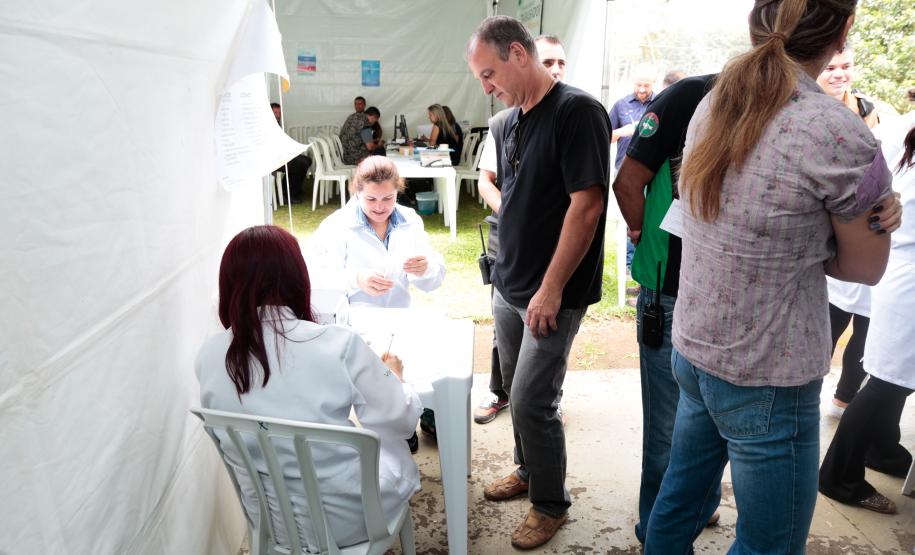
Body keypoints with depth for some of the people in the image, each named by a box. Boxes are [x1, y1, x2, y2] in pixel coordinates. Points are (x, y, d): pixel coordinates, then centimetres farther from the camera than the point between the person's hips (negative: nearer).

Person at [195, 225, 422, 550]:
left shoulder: (208, 357, -14)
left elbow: (227, 437, 5)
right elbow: (401, 422, -15)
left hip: (267, 518, 4)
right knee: (397, 452, 28)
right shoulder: (339, 345, -28)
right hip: (344, 517, -4)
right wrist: (394, 374, 6)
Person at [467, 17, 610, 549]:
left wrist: (550, 289, -19)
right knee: (518, 392, 18)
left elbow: (587, 205, -20)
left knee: (532, 401, -1)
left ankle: (551, 504, 22)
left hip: (552, 294, -7)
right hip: (508, 285, 8)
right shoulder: (513, 120, 10)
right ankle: (529, 471, 41)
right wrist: (507, 270, 13)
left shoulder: (577, 111, -14)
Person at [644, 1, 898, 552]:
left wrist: (800, 241, 0)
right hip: (767, 380, -6)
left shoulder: (711, 107, 1)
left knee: (680, 500, 23)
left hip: (692, 351, 7)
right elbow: (867, 268, -4)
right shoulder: (837, 132, -19)